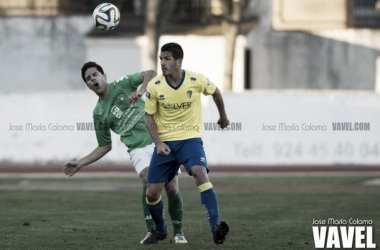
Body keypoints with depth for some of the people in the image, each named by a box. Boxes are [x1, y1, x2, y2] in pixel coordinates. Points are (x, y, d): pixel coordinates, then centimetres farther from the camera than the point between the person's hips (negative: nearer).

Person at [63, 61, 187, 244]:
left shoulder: (123, 85, 4)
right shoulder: (99, 113, 10)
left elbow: (150, 74, -8)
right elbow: (105, 146, 18)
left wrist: (140, 92, -27)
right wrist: (80, 164, 11)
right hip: (139, 148, 1)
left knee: (172, 189, -7)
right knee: (148, 181, -28)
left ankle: (178, 232, 14)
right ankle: (151, 231, -23)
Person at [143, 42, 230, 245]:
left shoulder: (196, 80, -11)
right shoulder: (155, 86, -9)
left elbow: (215, 92, 12)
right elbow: (149, 117, 1)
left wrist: (223, 116, 26)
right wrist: (158, 143, -13)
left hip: (190, 139, -2)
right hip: (165, 142, 2)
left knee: (200, 173, -31)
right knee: (152, 193, -1)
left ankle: (215, 228, -35)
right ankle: (160, 230, 30)